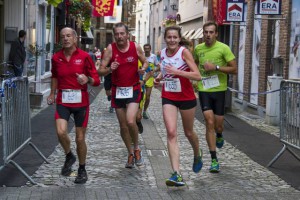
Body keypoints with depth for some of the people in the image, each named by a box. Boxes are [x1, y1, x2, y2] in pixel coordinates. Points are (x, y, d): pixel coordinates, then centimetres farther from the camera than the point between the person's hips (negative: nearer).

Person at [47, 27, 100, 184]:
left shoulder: (84, 56, -5)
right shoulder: (56, 58, 3)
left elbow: (96, 80, -4)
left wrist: (87, 79, -24)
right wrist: (52, 94, 18)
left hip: (81, 102, -1)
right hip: (62, 101, 2)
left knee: (80, 139, 6)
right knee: (61, 132, -20)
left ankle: (82, 170, 27)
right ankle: (69, 156, 11)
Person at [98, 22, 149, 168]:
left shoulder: (135, 47, -5)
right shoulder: (110, 49, -6)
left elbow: (145, 62, 12)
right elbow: (100, 71, -6)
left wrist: (143, 68, -11)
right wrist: (110, 69, -27)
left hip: (133, 89, -2)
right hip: (118, 90, 2)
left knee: (130, 121, -20)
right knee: (123, 125, 9)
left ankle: (137, 148, 7)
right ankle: (130, 153, 29)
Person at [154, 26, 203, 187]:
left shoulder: (184, 52, -14)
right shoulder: (162, 53, 2)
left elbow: (197, 76, -20)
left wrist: (177, 72, -30)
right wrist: (159, 78, 2)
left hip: (186, 97, -3)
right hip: (168, 97, 3)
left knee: (188, 132, 14)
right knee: (171, 133, -12)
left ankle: (197, 155, 48)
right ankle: (176, 174, -15)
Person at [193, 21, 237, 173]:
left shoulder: (223, 48, -7)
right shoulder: (198, 49, 5)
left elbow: (234, 69, -9)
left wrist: (216, 67, -19)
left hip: (219, 90, -1)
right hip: (204, 90, 2)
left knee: (218, 125, 6)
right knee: (209, 122, -10)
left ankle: (219, 136, 47)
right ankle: (214, 160, -4)